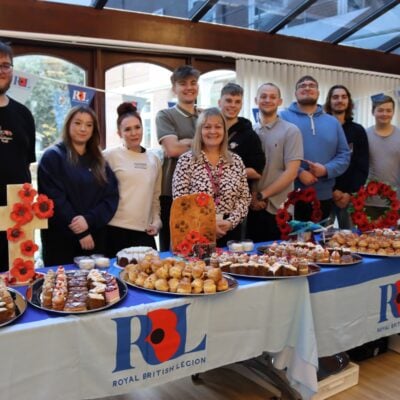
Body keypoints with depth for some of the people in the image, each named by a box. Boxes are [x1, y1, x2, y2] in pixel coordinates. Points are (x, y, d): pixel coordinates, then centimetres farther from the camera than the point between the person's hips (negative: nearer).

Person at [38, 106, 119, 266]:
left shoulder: (99, 160, 13)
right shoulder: (52, 156, -2)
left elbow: (111, 197, 4)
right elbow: (54, 199, -10)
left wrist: (89, 219, -13)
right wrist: (80, 233, -14)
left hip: (95, 238, 4)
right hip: (61, 238, -4)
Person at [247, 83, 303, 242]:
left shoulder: (291, 131, -2)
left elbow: (291, 173, -9)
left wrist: (262, 195, -11)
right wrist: (250, 197, -5)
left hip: (278, 209, -3)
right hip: (252, 208, 3)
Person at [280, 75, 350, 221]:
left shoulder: (333, 122, 15)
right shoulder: (283, 117, 1)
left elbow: (344, 155, 10)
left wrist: (326, 170, -9)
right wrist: (298, 172, -19)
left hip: (323, 197, 4)